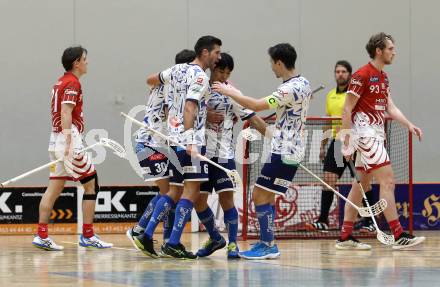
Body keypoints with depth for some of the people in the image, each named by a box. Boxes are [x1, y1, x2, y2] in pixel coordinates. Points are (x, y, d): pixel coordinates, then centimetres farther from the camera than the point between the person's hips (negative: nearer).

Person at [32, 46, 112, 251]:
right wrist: (68, 144, -25)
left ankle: (41, 235, 1)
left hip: (56, 138, 9)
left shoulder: (60, 82, 17)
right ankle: (88, 235, 1)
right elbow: (66, 113, -20)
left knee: (55, 187, 6)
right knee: (91, 184, 0)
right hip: (70, 137, -9)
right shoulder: (72, 83, -11)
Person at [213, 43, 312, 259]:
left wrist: (229, 92, -14)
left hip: (283, 152, -10)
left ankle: (268, 246, -5)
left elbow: (257, 106, -25)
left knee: (260, 196, -7)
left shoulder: (290, 89, -21)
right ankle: (266, 243, 17)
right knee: (265, 197, 14)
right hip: (293, 150, 10)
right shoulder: (304, 83, 9)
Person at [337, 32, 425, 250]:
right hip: (365, 132, -9)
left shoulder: (383, 77, 16)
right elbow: (347, 110, -12)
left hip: (376, 135, 9)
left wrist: (409, 125, -2)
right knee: (387, 181, -12)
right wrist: (347, 142, -15)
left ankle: (345, 237, 13)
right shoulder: (362, 75, -12)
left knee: (360, 186, 9)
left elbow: (390, 108, 13)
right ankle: (398, 236, -13)